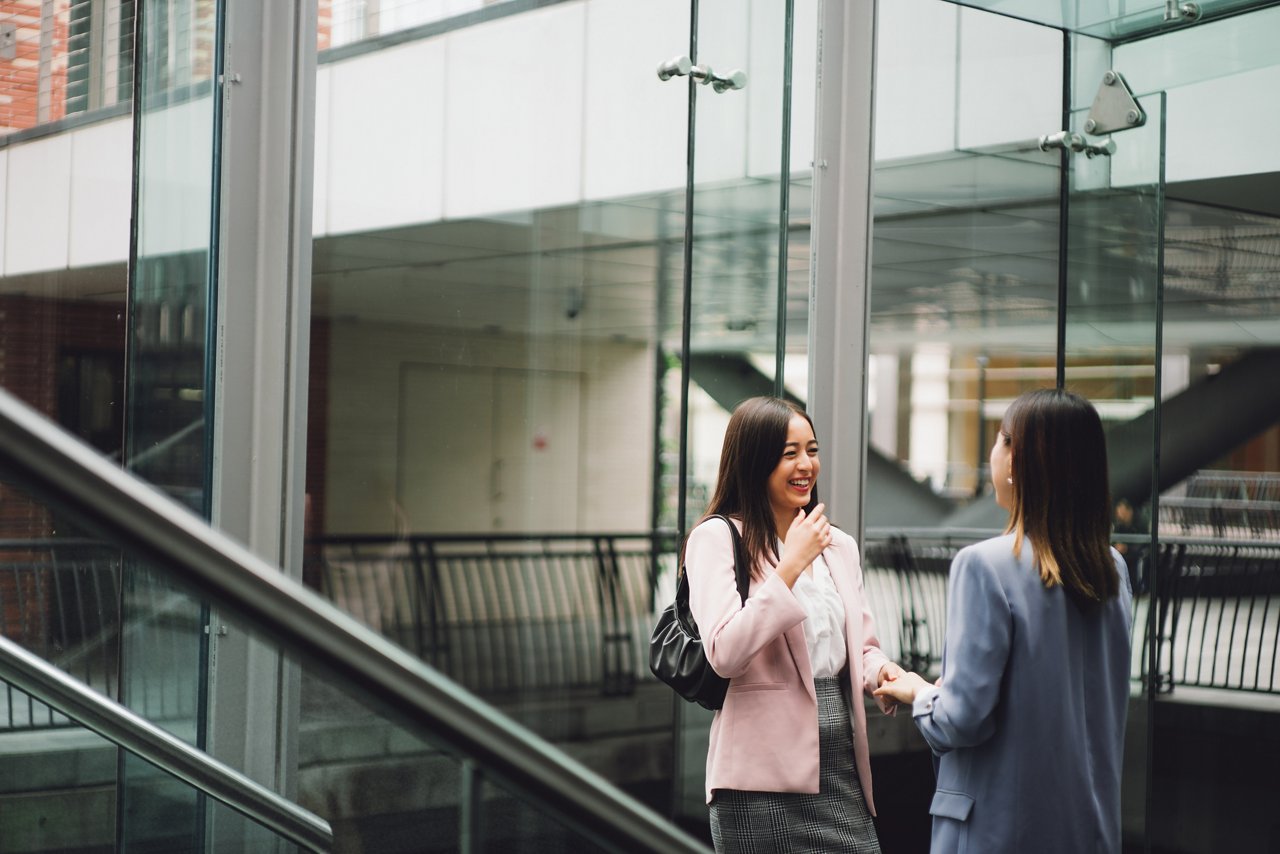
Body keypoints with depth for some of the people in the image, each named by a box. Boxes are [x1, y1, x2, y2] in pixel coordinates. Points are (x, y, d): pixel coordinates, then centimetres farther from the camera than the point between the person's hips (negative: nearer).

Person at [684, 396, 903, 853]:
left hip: (842, 760, 6)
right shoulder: (717, 538, -6)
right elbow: (724, 654, -17)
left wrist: (881, 671, -3)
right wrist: (791, 564, -17)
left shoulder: (839, 545, 14)